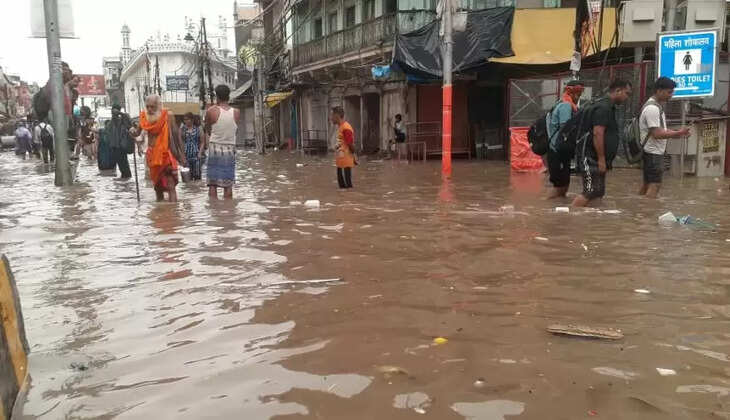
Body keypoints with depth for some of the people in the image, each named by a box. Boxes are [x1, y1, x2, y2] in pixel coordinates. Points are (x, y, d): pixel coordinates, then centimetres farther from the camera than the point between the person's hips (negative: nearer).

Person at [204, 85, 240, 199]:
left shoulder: (211, 111, -7)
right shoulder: (236, 112, -1)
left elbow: (207, 131, 6)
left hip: (215, 148, -2)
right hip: (230, 149, 2)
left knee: (212, 184, 2)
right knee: (228, 185, 6)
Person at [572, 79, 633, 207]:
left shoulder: (608, 107, 18)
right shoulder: (603, 107, -14)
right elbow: (597, 134, -23)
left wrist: (603, 159, 22)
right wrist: (601, 159, -23)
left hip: (596, 158, 11)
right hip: (591, 157, -11)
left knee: (598, 192, 11)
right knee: (591, 192, -14)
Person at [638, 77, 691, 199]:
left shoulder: (657, 106, 14)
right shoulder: (652, 108, -19)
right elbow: (657, 134, -23)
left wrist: (677, 134, 6)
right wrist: (678, 133, -17)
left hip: (653, 152, 10)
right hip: (653, 153, -10)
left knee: (647, 184, 13)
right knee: (655, 184, -11)